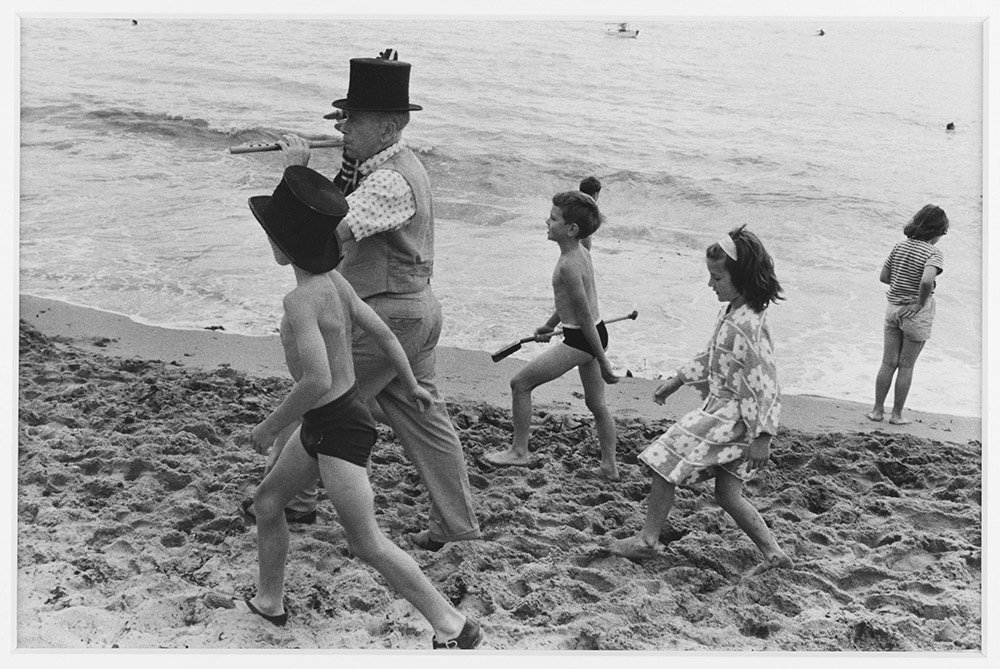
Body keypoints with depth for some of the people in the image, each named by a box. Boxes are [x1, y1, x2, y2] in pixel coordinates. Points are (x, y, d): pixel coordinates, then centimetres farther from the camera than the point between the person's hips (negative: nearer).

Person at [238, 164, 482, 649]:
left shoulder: (300, 300, -26)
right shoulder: (334, 282, 0)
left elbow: (317, 381, -31)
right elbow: (384, 334, 9)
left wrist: (270, 427, -17)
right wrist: (410, 386, 24)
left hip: (337, 428, -10)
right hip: (323, 425, 10)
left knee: (367, 544, -2)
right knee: (267, 501, 21)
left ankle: (453, 627, 5)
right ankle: (269, 602, 38)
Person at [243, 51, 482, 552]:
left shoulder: (391, 181, -23)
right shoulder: (396, 164, 12)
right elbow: (341, 211, 12)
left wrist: (298, 169, -24)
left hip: (387, 315, -10)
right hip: (415, 308, 10)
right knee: (421, 417, 13)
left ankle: (290, 500, 22)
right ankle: (455, 523, 18)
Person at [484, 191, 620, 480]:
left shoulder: (568, 266, -23)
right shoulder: (581, 252, 6)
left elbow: (586, 317, -21)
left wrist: (603, 363, -18)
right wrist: (550, 325, 34)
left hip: (580, 340, -10)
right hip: (593, 335, 10)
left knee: (520, 383, 1)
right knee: (596, 404, 19)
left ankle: (518, 451, 11)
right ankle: (609, 466, 27)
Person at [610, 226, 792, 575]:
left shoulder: (747, 326, -25)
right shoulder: (732, 311, 5)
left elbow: (763, 384, -24)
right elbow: (711, 357, 21)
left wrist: (762, 436, -22)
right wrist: (677, 379, 23)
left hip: (727, 417, -9)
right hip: (723, 412, 9)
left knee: (664, 465, 0)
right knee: (728, 494, 13)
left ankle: (647, 540, 13)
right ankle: (773, 552, 19)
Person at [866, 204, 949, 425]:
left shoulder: (900, 246, 1)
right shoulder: (933, 253, -17)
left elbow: (883, 276, 5)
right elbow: (927, 281, -33)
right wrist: (920, 303, -19)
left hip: (893, 307, 5)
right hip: (916, 313, -5)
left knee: (888, 363, 13)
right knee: (906, 366, 9)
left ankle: (877, 410, 18)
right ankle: (897, 414, 17)